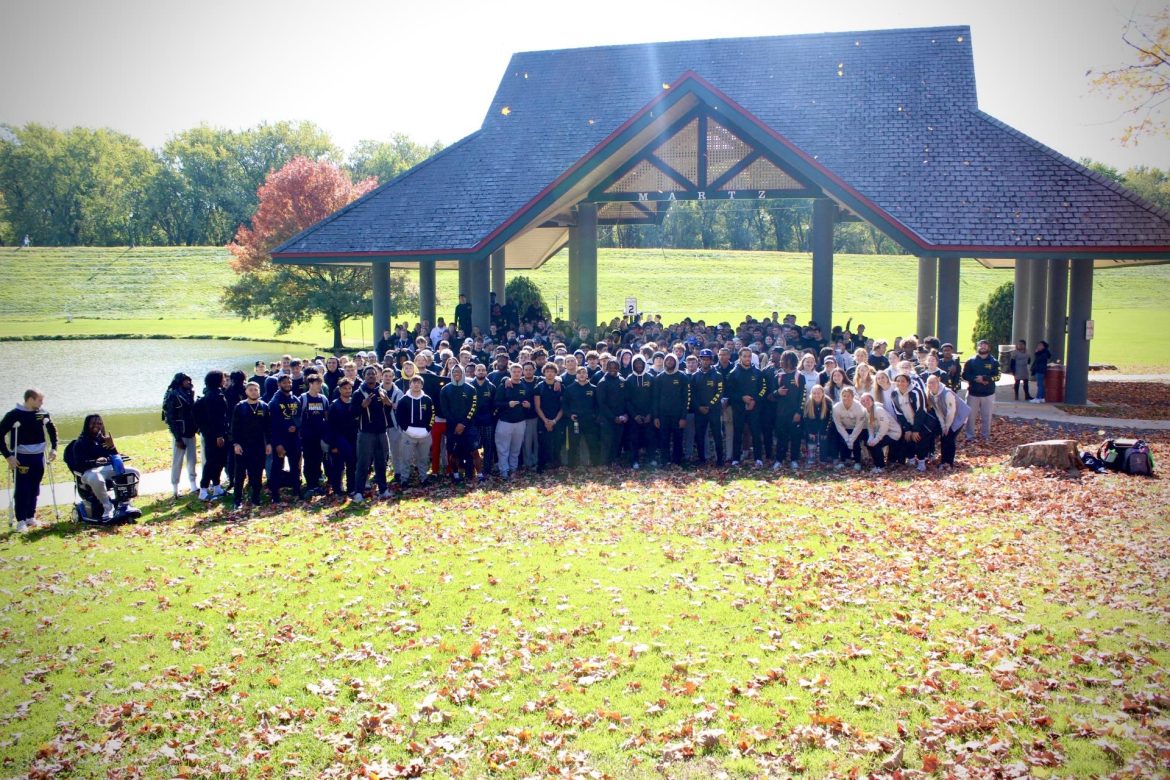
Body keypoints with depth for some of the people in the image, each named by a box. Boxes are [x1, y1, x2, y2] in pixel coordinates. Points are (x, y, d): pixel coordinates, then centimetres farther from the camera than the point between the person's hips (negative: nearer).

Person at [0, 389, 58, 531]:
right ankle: (21, 521, 3)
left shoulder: (43, 413, 1)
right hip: (20, 458, -4)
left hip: (38, 457, 4)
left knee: (35, 489, 9)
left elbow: (52, 430, 17)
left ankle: (31, 517, 21)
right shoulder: (14, 415, -13)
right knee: (22, 490, -5)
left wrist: (53, 448, 7)